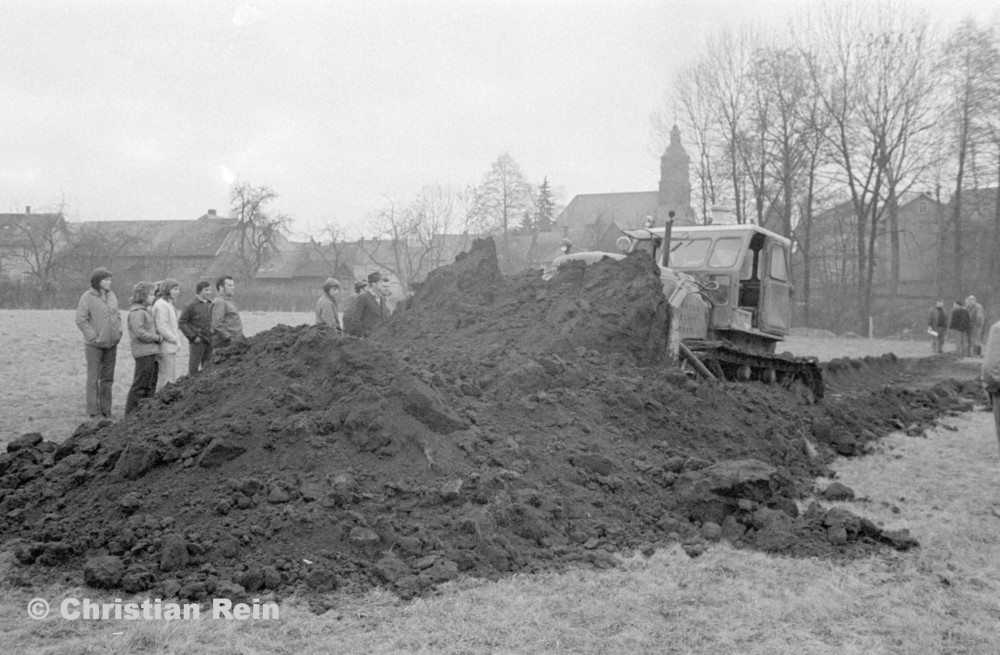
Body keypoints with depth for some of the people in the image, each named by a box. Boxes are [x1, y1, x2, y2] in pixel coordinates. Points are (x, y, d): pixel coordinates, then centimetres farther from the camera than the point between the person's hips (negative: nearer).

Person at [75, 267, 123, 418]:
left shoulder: (111, 296, 9)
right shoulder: (87, 297, -10)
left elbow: (117, 316, 18)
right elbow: (81, 320, -12)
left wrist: (118, 332, 5)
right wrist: (94, 337, -15)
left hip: (111, 344, 6)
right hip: (94, 345, -6)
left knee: (108, 378, 10)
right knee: (93, 378, -2)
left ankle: (105, 411, 18)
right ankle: (93, 412, 2)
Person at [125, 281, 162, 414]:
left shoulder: (146, 310, 19)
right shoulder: (137, 312, -12)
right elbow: (139, 332, -20)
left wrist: (158, 337, 8)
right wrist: (157, 338, -12)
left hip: (152, 353, 10)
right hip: (144, 353, -10)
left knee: (150, 385, 14)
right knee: (140, 385, -5)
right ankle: (131, 413, 0)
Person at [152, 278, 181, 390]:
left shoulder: (170, 304, 17)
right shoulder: (161, 305, -15)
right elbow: (161, 327, -21)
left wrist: (177, 339, 9)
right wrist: (175, 340, -14)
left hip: (171, 348, 10)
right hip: (166, 348, -10)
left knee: (172, 378, 14)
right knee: (166, 378, -6)